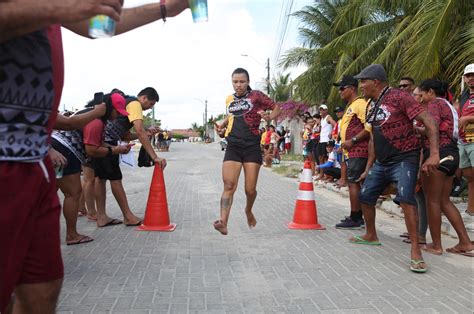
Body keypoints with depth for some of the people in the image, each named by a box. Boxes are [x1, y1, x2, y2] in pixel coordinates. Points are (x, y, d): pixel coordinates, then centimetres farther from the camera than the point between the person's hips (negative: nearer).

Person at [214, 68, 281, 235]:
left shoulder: (256, 96, 1)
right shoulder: (229, 99, 14)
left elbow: (276, 108, 4)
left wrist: (269, 117, -17)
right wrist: (223, 124, 12)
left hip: (252, 147, -2)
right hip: (233, 147, 3)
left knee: (250, 189, 3)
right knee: (229, 186, -13)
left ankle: (248, 210, 35)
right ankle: (223, 222, -21)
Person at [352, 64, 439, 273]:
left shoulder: (398, 97, -16)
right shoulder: (372, 104, 9)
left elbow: (428, 121, -21)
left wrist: (434, 153, -30)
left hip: (404, 159, -9)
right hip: (381, 162, 9)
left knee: (405, 198, -26)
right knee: (365, 196, 13)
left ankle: (416, 252, -18)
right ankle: (371, 236, 34)